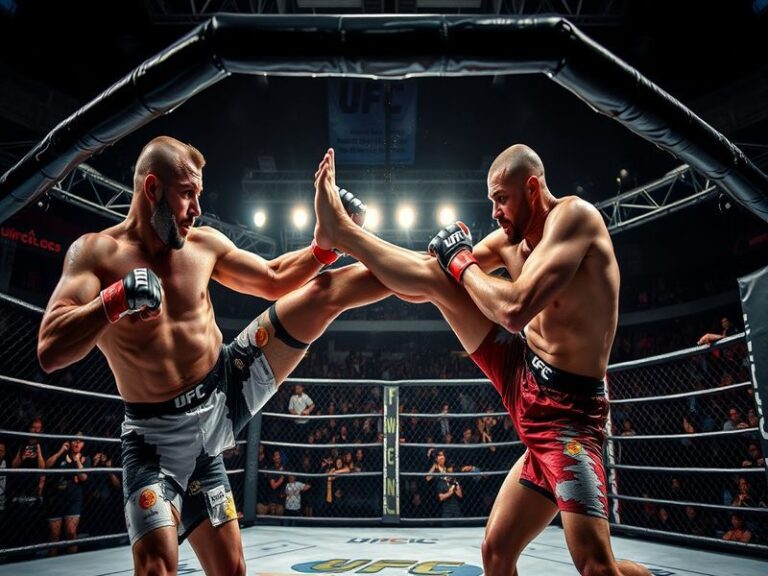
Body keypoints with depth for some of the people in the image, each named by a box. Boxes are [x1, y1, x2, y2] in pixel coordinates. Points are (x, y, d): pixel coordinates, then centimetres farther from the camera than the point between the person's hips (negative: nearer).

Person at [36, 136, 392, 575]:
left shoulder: (204, 243, 1)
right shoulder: (96, 252, -10)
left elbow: (273, 280, 13)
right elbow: (50, 352, -19)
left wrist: (325, 245, -1)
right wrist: (115, 299, -36)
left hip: (228, 391, 3)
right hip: (159, 431, -3)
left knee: (323, 291, -4)